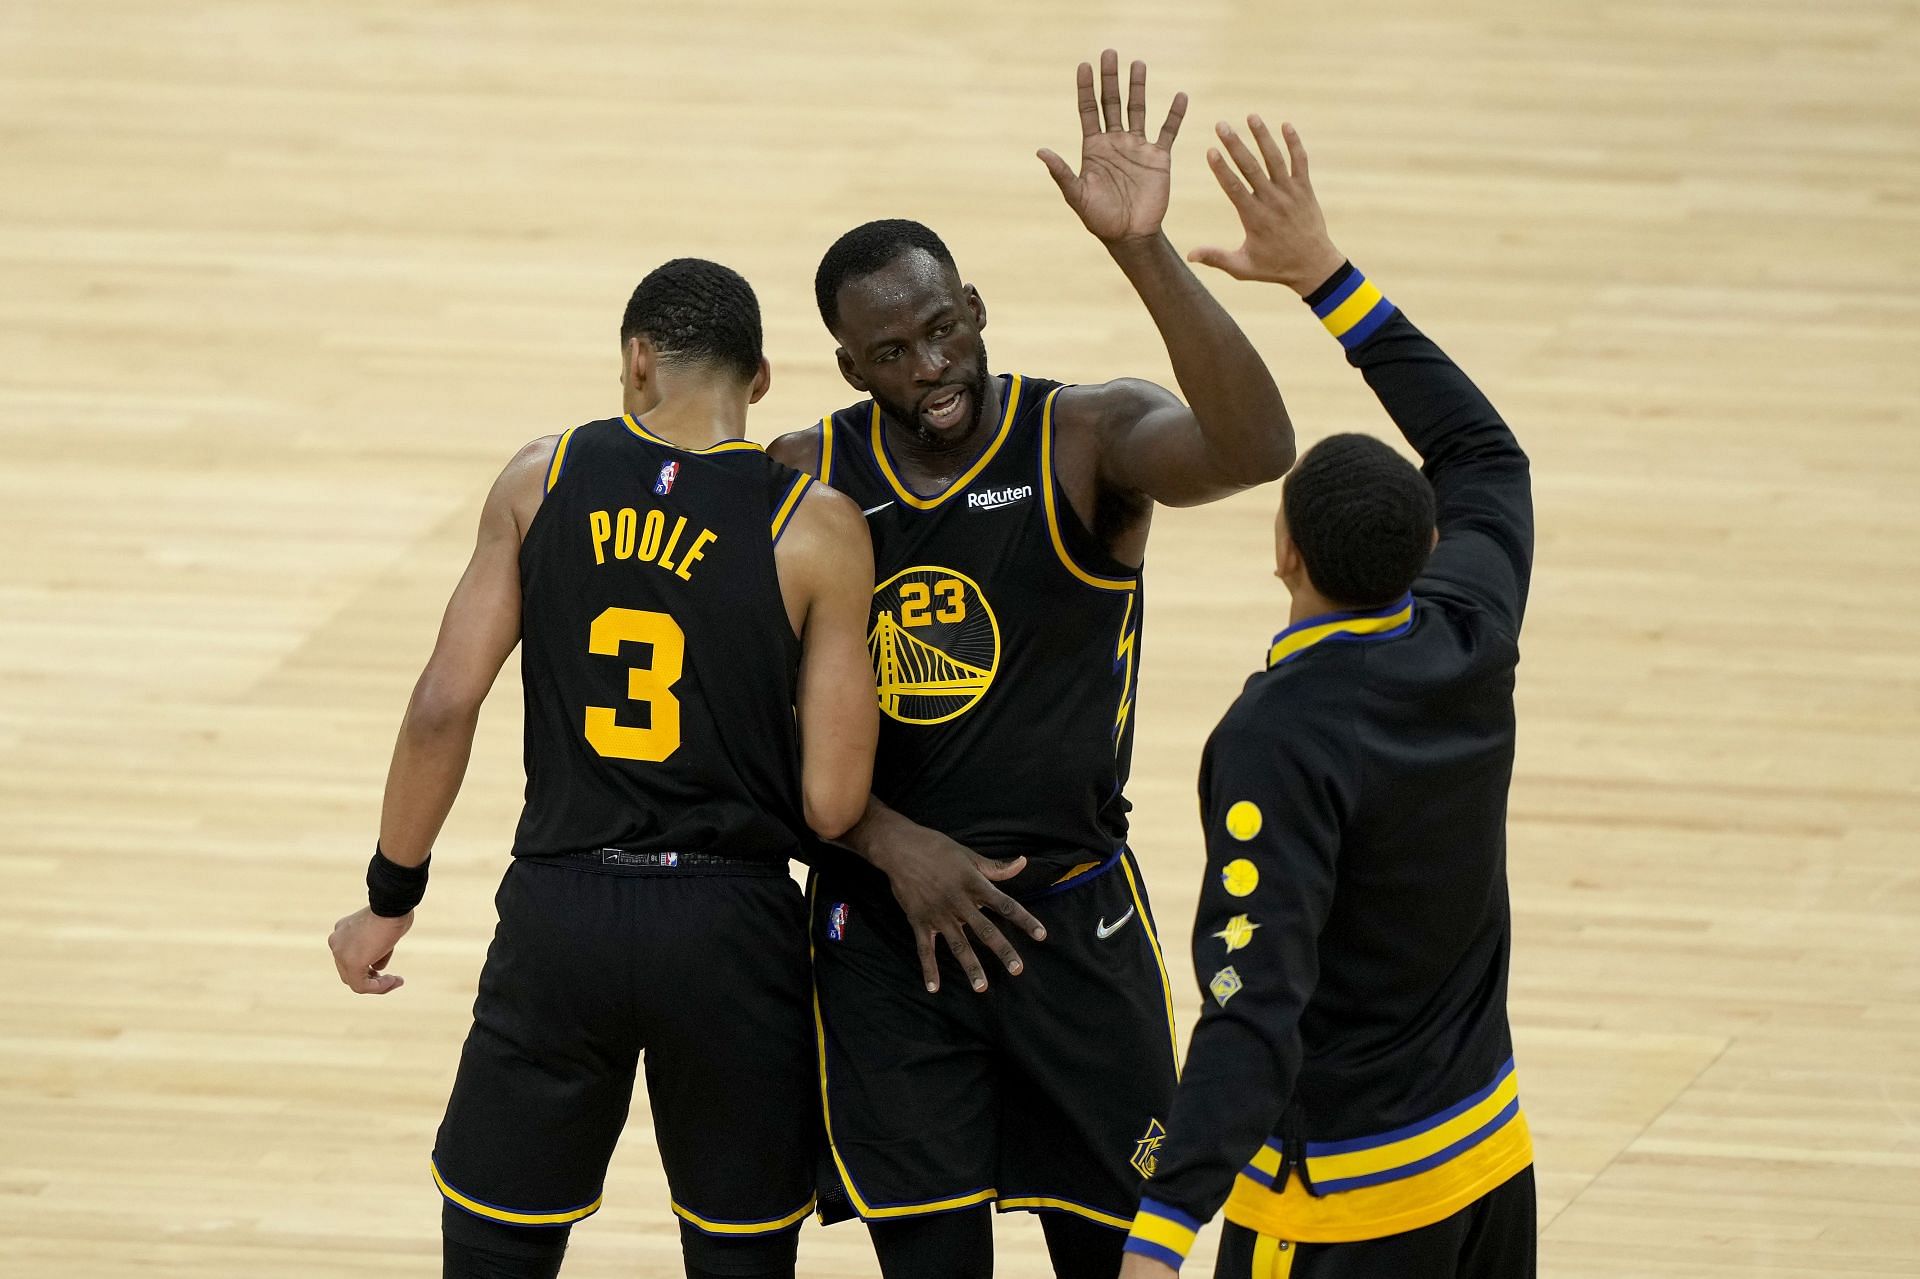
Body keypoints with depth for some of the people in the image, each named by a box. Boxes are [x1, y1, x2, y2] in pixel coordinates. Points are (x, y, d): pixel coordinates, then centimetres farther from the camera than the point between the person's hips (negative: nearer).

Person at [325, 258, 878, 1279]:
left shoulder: (544, 479, -1)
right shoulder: (816, 527, -6)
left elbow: (443, 708, -2)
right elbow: (830, 804, -9)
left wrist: (391, 897, 9)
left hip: (560, 915, 1)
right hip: (730, 926, -1)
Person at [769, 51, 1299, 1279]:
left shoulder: (1086, 441, -10)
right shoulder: (803, 481, -1)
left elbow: (1253, 448, -31)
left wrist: (1145, 253, -42)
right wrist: (891, 843, -12)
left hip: (1072, 916, -1)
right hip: (886, 932, 1)